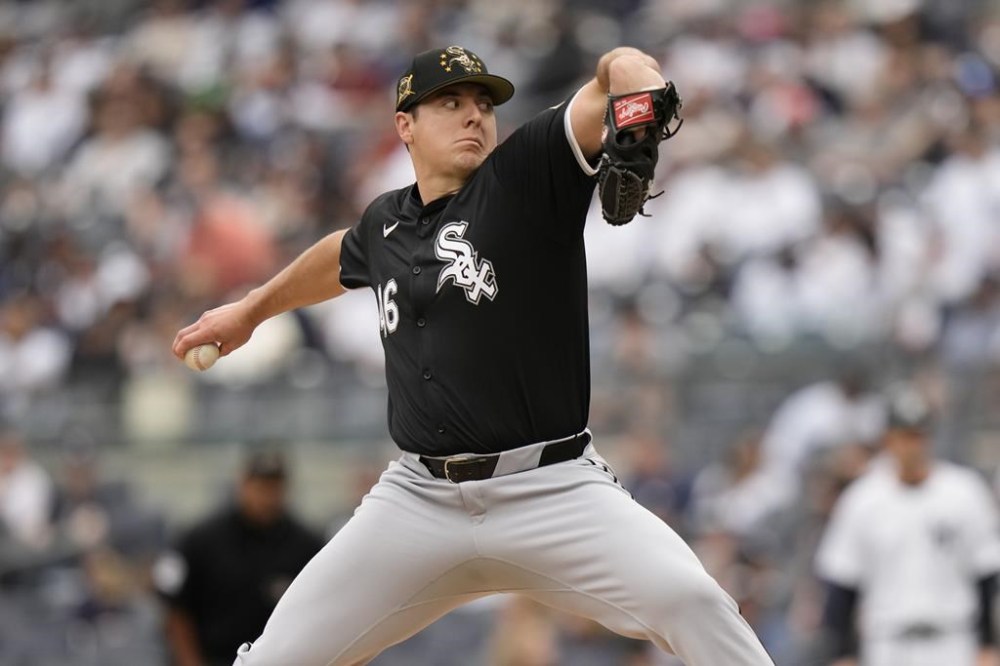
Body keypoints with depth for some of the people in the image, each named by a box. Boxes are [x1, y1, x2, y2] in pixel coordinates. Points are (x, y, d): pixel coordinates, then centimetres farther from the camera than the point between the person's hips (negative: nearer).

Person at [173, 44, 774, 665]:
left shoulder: (529, 173, -3)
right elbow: (343, 256, 36)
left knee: (687, 599, -28)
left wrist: (633, 80, -41)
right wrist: (251, 309, 50)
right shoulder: (386, 224, 11)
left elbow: (622, 70, -18)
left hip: (552, 490, -4)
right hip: (421, 497, 4)